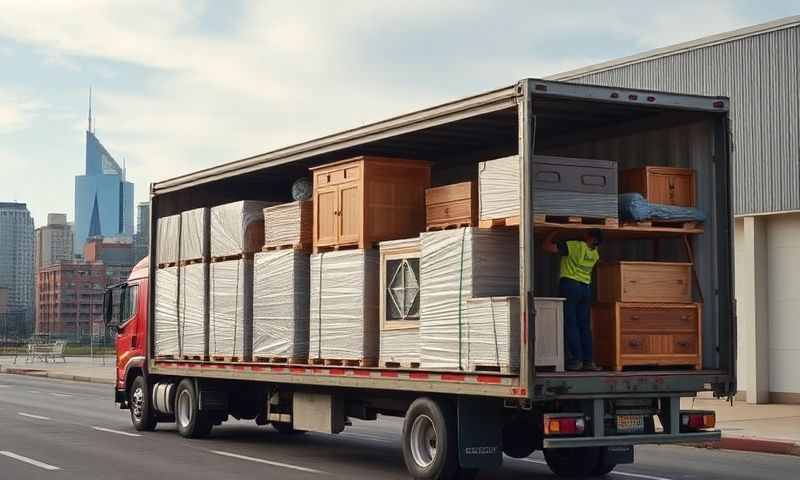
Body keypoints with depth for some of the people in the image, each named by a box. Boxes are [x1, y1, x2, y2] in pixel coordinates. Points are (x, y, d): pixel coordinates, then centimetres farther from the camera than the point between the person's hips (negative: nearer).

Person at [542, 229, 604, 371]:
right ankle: (588, 361, 3)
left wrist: (552, 234, 5)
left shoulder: (575, 246, -13)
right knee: (584, 325, 7)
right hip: (586, 288, 6)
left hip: (569, 285, -6)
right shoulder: (595, 254, 7)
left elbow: (547, 246, -12)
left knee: (570, 323, -3)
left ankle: (576, 359, -9)